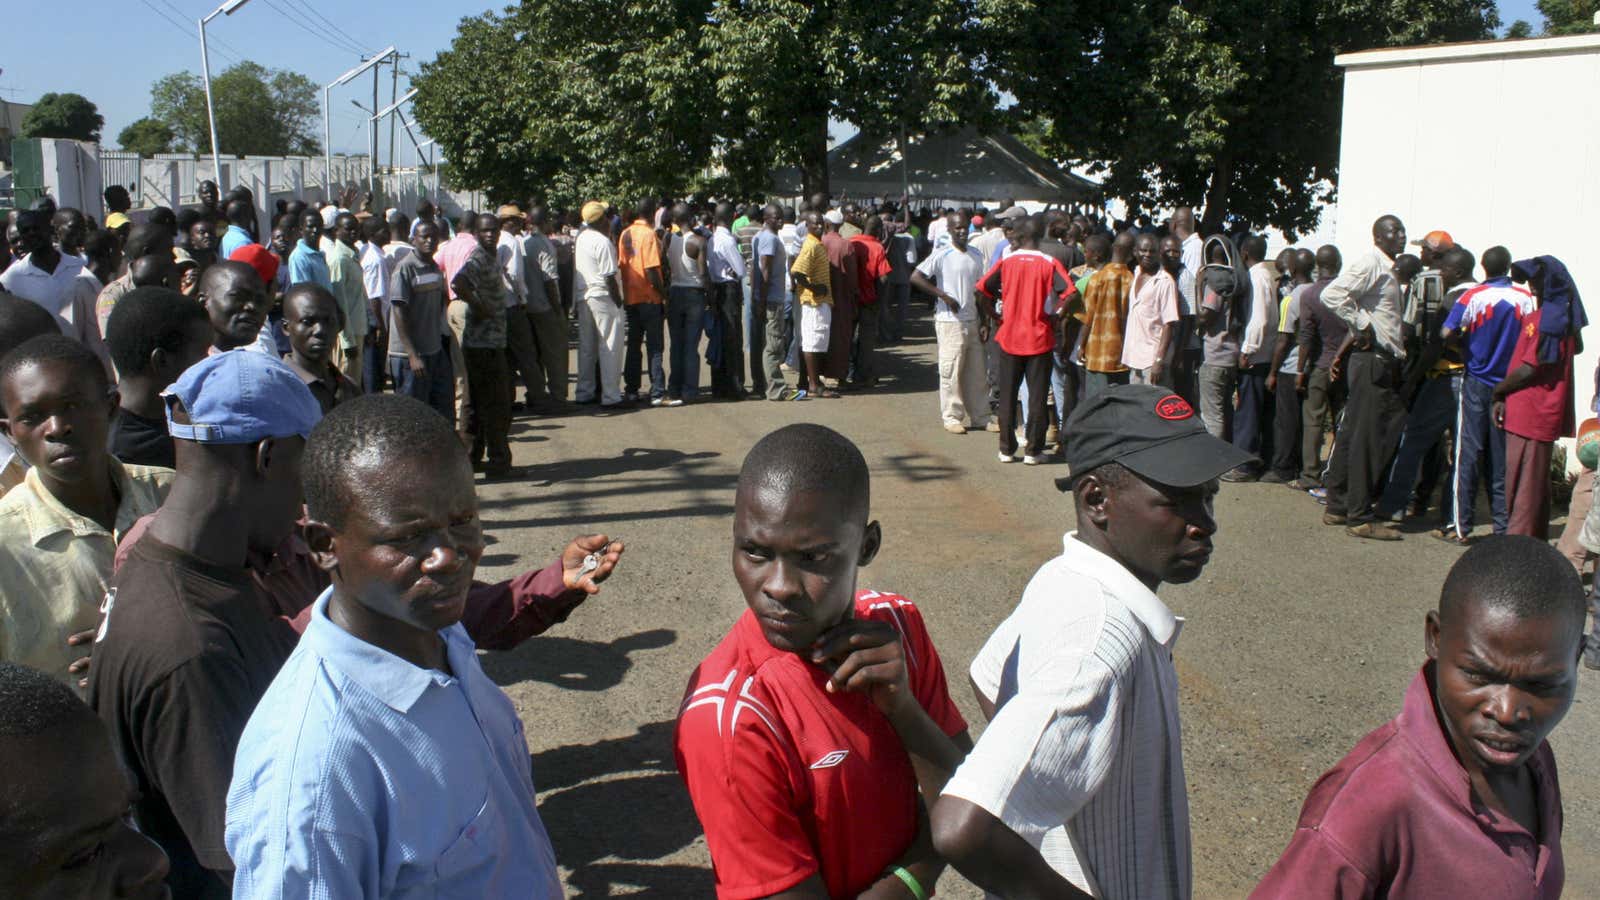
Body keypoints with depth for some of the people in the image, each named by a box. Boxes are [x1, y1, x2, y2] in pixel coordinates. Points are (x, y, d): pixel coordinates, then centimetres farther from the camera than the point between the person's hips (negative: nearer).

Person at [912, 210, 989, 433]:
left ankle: (979, 417, 18)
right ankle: (952, 417, 9)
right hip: (950, 321, -6)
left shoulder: (976, 254, 10)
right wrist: (944, 295, -18)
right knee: (951, 371, -2)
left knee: (975, 371, 10)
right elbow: (915, 277, -17)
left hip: (972, 320, 6)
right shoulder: (942, 255, -9)